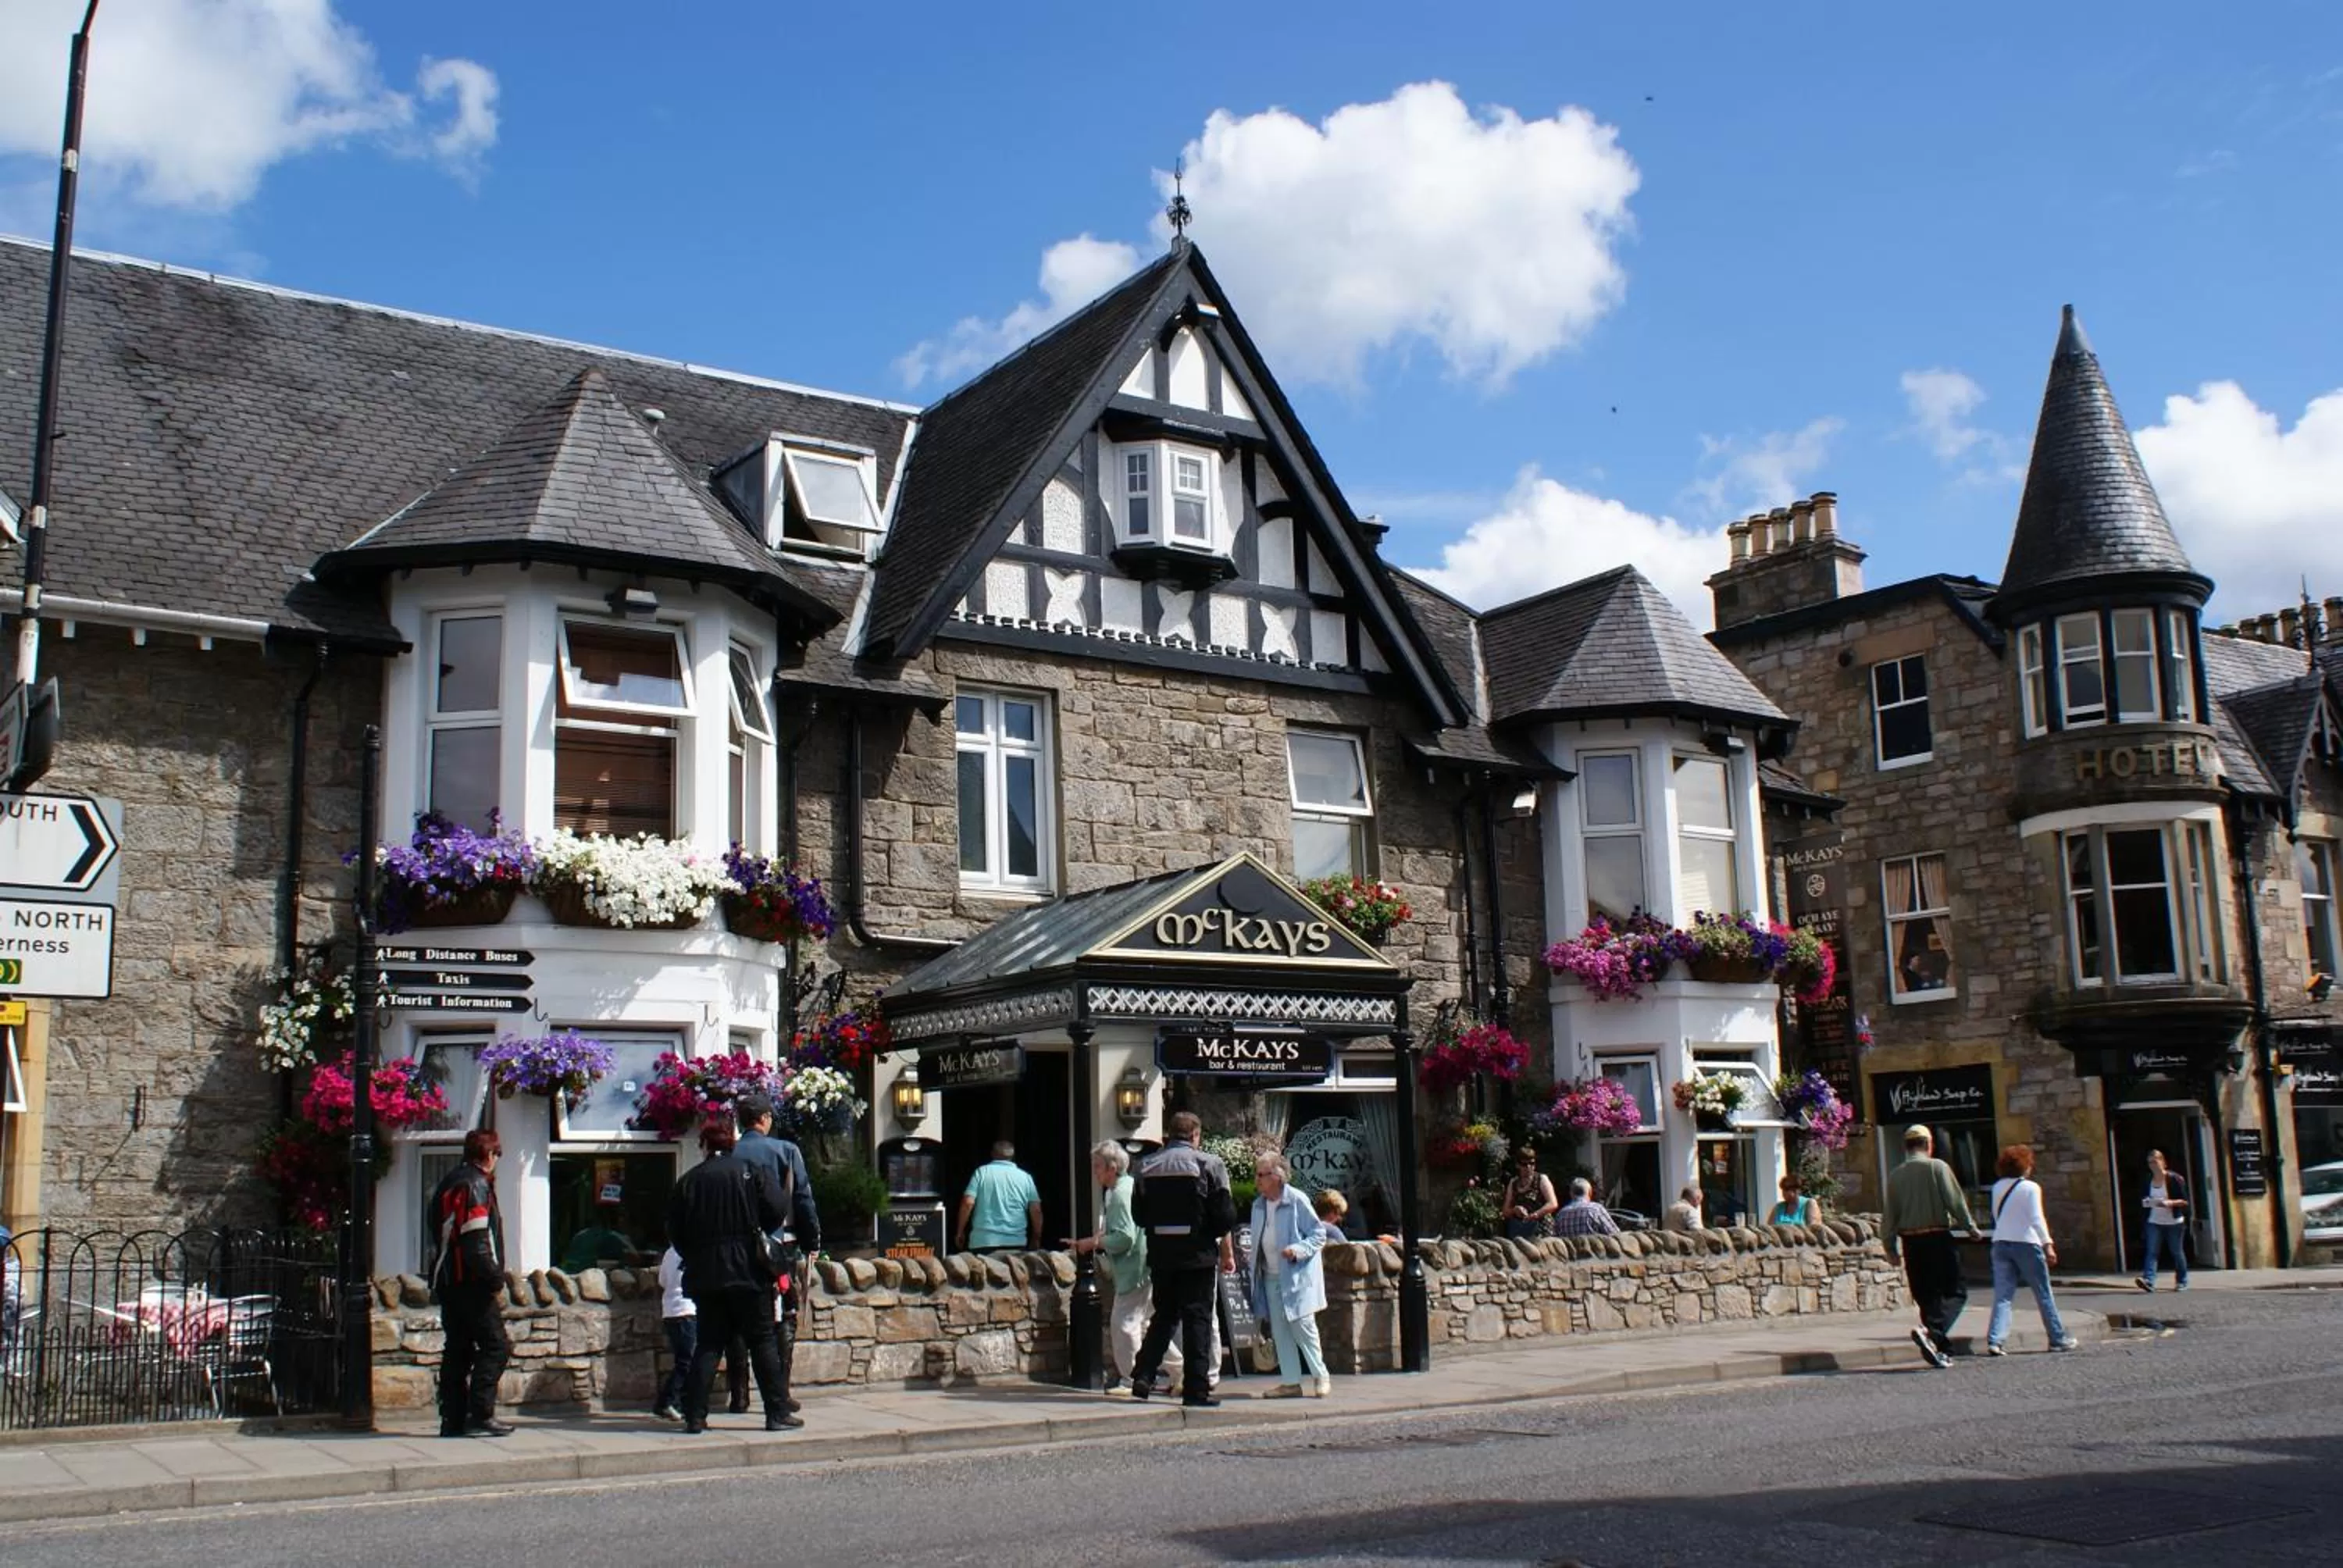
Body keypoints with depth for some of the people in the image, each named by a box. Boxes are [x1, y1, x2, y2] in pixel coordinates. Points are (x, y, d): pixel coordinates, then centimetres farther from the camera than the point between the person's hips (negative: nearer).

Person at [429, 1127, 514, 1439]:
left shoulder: (451, 1183, 18)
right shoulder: (475, 1185, -13)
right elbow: (476, 1243, -20)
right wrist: (496, 1283, -16)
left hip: (449, 1281, 10)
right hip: (472, 1283, -10)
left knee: (458, 1351, 12)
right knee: (496, 1346, -7)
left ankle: (453, 1419, 13)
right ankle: (480, 1416, -11)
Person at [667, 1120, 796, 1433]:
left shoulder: (688, 1181, 5)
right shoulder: (752, 1172, -3)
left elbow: (674, 1231, 6)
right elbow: (778, 1211, -8)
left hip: (704, 1275, 3)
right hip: (748, 1272, -3)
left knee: (709, 1343, 10)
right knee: (762, 1342, 3)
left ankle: (694, 1416, 5)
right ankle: (778, 1413, 2)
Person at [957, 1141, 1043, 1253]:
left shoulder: (982, 1172, 3)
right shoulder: (1025, 1177, 8)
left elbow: (968, 1203, -6)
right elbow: (1036, 1210, 6)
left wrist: (960, 1232, 5)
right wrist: (1036, 1239, 18)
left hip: (984, 1242, -2)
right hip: (1016, 1243, 2)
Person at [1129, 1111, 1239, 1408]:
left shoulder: (1147, 1166, 7)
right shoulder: (1208, 1164, -5)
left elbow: (1138, 1215, 9)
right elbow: (1224, 1215, -6)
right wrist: (1228, 1252, 3)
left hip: (1160, 1255, 4)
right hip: (1197, 1253, -4)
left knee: (1163, 1316, 16)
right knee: (1197, 1318, 2)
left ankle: (1143, 1377, 8)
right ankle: (1196, 1389, 1)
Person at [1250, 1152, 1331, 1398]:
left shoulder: (1297, 1200, -11)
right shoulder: (1259, 1205, 10)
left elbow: (1319, 1234, -8)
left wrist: (1299, 1250, -23)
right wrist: (1256, 1270, 8)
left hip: (1297, 1275, -7)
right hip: (1271, 1276, 7)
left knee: (1302, 1327, -7)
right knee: (1279, 1331, 6)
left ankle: (1321, 1377, 7)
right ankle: (1291, 1382, 12)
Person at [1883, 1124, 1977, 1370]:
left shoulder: (1895, 1175, 7)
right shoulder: (1937, 1167, -6)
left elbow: (1890, 1214, 8)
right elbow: (1955, 1201, -8)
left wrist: (1890, 1246, 15)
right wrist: (1970, 1226, 7)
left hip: (1911, 1241, 5)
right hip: (1937, 1238, -5)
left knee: (1926, 1296, 12)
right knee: (1955, 1292, 0)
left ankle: (1941, 1349, 12)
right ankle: (1931, 1331, -24)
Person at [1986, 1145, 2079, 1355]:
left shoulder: (1998, 1188, 9)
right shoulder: (2030, 1188, -7)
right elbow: (2036, 1219, -15)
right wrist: (2048, 1244, -18)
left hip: (2001, 1243, 4)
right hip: (2026, 1244, -4)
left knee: (2003, 1296, 0)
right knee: (2044, 1294, 10)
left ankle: (1994, 1340, -15)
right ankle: (2058, 1339, 19)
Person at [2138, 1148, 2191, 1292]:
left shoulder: (2174, 1179, -8)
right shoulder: (2149, 1180, 7)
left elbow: (2185, 1201, -7)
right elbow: (2146, 1198, 20)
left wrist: (2170, 1203, -23)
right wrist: (2145, 1202, -3)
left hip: (2174, 1222, -4)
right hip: (2154, 1222, 4)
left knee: (2177, 1252, 7)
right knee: (2151, 1251, -11)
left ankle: (2182, 1282, 23)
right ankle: (2149, 1280, -22)